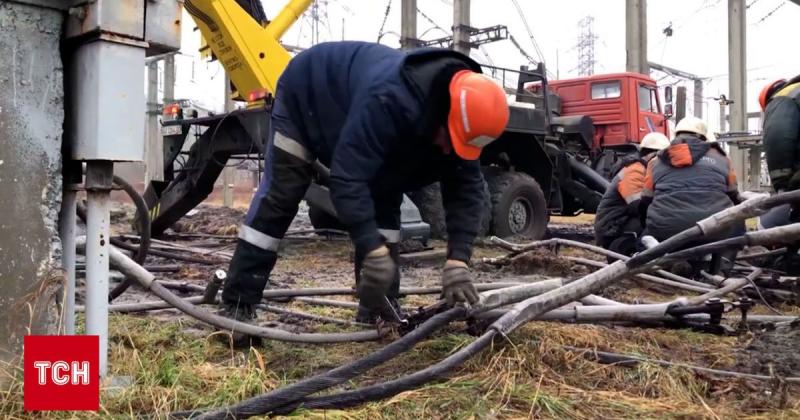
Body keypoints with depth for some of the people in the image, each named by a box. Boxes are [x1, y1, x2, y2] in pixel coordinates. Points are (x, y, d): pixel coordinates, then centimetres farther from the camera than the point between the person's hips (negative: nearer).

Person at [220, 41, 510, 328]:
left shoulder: (459, 112, -24)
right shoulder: (388, 100, -48)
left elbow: (467, 188, -21)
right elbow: (347, 177, -48)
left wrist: (458, 260, -31)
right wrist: (373, 250, -51)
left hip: (350, 104, 6)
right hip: (306, 95, -6)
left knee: (385, 199, -4)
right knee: (279, 196, -10)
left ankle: (379, 309, 2)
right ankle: (236, 305, -3)